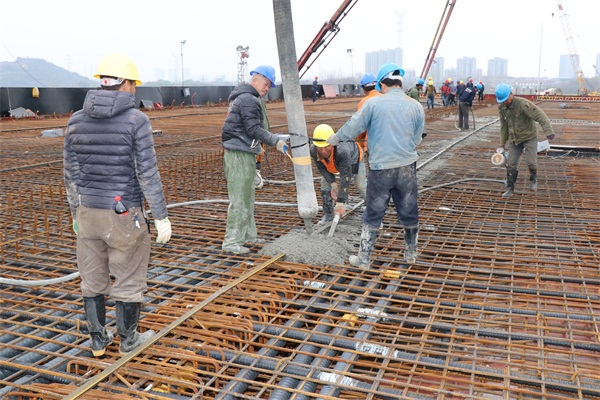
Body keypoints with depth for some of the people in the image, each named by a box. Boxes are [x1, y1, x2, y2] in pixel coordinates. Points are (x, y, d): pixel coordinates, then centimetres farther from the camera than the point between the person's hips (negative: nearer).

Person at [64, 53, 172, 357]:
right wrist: (161, 217, -9)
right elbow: (147, 173, -17)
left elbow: (71, 173, 5)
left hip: (89, 212, 5)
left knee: (93, 279, 18)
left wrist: (76, 213, 17)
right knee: (129, 279, 12)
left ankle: (98, 339, 31)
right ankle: (127, 339, 27)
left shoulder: (77, 121, 0)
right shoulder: (136, 120, -15)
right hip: (124, 215, -5)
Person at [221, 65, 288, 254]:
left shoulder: (240, 97, 20)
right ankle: (231, 241, -4)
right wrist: (276, 142, -18)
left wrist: (256, 147, 22)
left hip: (244, 153, 11)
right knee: (239, 199, -8)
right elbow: (254, 129, -19)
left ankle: (248, 235, 25)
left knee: (247, 196, 16)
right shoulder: (249, 99, -13)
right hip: (240, 154, -11)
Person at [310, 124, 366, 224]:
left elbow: (345, 177, -47)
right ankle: (328, 214, 9)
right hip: (334, 160, 4)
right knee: (325, 182, -6)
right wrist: (333, 183, -33)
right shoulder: (313, 150, -36)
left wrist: (340, 202, -48)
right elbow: (322, 168, -19)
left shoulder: (342, 151, -51)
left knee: (361, 185, -7)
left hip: (353, 158, -4)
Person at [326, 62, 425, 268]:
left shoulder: (374, 103, -7)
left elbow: (353, 125, 3)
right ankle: (411, 253, 32)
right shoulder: (416, 106, 1)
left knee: (373, 215, 7)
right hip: (407, 167, 3)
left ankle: (364, 258, 15)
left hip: (381, 168, -2)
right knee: (409, 212, 16)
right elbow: (416, 139, 8)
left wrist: (336, 138, 20)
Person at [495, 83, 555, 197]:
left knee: (531, 161, -13)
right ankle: (510, 188, 13)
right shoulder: (502, 108, -4)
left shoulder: (523, 104, -24)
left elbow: (540, 116, -28)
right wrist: (503, 142, 13)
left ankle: (533, 179, 18)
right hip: (514, 139, 5)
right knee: (511, 164, 2)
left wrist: (548, 131, -38)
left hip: (529, 137, -5)